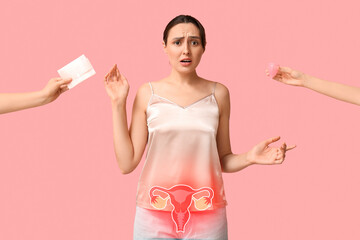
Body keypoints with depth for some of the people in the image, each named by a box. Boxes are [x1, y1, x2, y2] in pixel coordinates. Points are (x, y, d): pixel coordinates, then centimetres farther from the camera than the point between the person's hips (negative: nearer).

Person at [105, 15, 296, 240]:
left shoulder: (218, 93, 2)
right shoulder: (148, 93, -1)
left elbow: (224, 160, 8)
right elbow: (127, 163, -4)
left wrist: (250, 157, -11)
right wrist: (118, 104, -6)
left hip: (207, 216, 1)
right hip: (155, 215, 0)